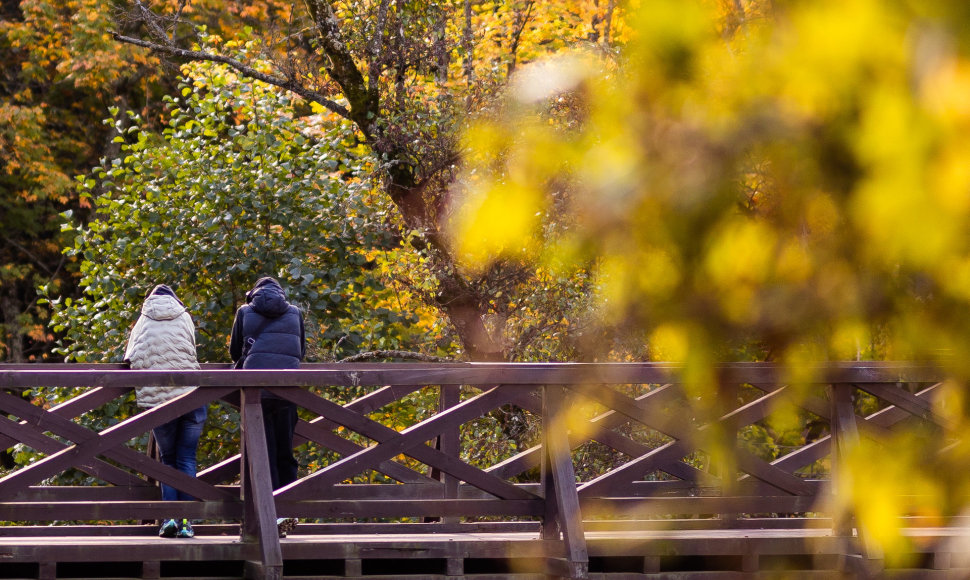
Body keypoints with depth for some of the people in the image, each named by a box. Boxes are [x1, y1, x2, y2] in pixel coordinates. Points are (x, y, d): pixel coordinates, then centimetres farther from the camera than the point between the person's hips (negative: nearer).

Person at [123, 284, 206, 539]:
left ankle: (169, 516, -5)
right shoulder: (184, 318, 9)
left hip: (158, 400, 0)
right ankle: (185, 521, -1)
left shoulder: (144, 322, 9)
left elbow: (130, 358, 7)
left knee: (168, 459, 11)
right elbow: (191, 352, 13)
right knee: (187, 459, 5)